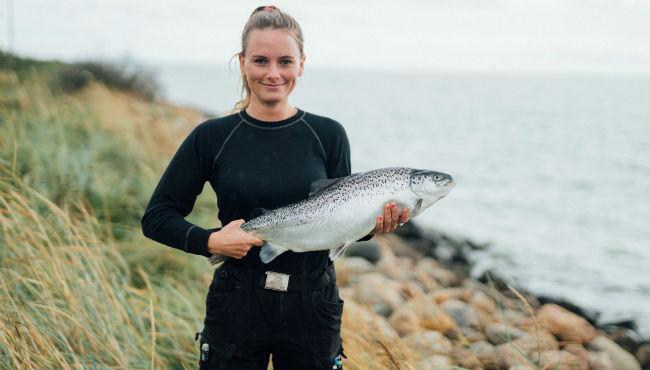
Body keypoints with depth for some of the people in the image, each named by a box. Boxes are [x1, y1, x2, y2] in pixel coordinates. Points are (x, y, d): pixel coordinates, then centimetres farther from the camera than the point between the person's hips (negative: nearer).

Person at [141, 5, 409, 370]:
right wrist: (211, 241, -15)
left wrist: (372, 225, -16)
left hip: (313, 307, 1)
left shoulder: (328, 135, 0)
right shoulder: (212, 137, -2)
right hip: (237, 307, -1)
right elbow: (157, 216, 0)